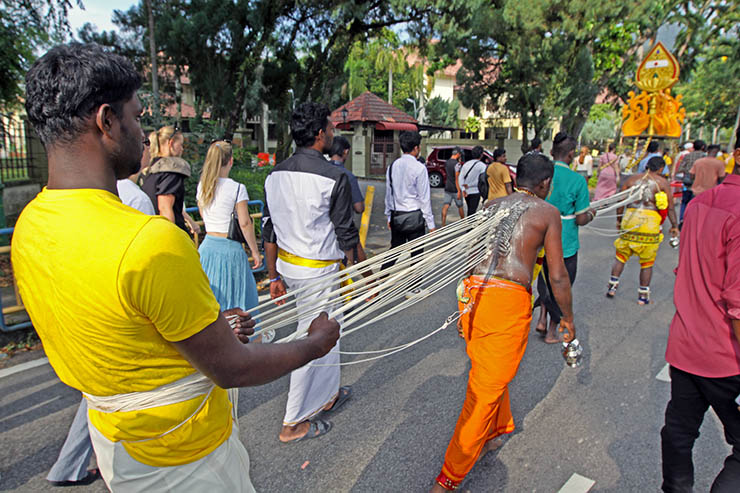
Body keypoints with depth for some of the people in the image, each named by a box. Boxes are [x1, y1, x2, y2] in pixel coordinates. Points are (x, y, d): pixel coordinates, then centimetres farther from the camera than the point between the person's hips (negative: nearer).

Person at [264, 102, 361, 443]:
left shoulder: (275, 175, 2)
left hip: (287, 264, 8)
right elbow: (345, 234, -12)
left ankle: (327, 395, 41)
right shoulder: (334, 177, -17)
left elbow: (269, 229, 5)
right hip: (318, 271, -7)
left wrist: (274, 276, 13)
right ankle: (294, 423, 20)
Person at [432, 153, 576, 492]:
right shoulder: (547, 212, 5)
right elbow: (557, 276, 2)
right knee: (487, 388, 4)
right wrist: (568, 318, 16)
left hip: (471, 293, 6)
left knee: (488, 371, 26)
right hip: (509, 298, -5)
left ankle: (493, 433, 48)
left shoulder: (492, 205, 18)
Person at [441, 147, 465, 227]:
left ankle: (443, 224, -9)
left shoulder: (446, 162, 7)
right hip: (455, 189, -6)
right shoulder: (457, 164, -16)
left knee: (446, 206, 0)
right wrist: (459, 191, -18)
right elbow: (457, 178, -20)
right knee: (460, 206, 11)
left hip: (447, 188, 6)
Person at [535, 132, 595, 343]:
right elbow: (581, 219, -11)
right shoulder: (577, 180, -14)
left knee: (546, 281, 27)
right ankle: (552, 332, 23)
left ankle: (542, 319, 21)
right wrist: (591, 214, 10)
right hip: (565, 244, -4)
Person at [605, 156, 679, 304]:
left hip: (630, 220, 2)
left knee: (621, 255, 15)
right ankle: (643, 295, 15)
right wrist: (674, 226, 9)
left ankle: (612, 286, 9)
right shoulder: (663, 182, 3)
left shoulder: (631, 179, 10)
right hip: (651, 222, -2)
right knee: (647, 262, 9)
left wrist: (619, 220, 19)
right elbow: (670, 207, 1)